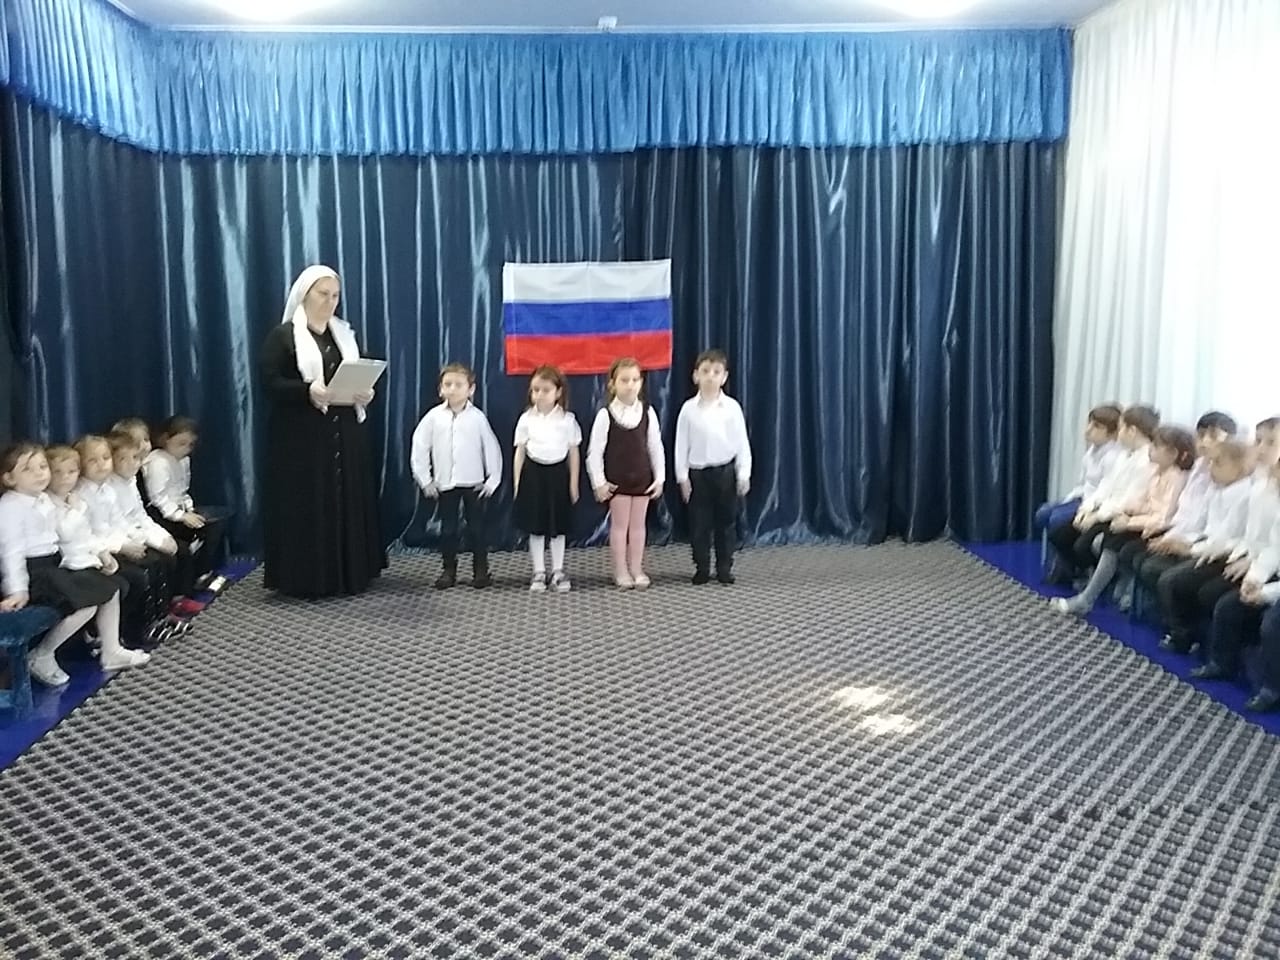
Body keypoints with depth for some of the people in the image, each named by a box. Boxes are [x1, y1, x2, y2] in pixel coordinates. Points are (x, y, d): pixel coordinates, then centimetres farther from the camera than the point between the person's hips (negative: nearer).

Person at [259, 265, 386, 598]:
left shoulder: (344, 334, 15)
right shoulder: (283, 336, -3)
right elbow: (269, 381, -11)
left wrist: (366, 393, -4)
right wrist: (307, 391, -27)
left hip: (345, 436, 6)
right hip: (301, 437, -6)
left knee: (347, 501, 7)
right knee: (306, 505, -5)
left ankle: (349, 573, 14)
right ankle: (306, 578, 2)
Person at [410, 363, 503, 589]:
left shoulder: (477, 417, -7)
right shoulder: (434, 416, -4)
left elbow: (491, 448, -1)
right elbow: (419, 447, 2)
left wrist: (493, 480, -2)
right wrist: (424, 480, 2)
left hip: (474, 484, -1)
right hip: (445, 484, 2)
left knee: (477, 528, 6)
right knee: (447, 529, 10)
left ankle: (481, 570, 17)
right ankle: (449, 571, 21)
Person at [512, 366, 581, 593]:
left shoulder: (567, 419, -4)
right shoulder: (526, 419, -2)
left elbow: (574, 453, 2)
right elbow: (520, 452, 2)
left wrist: (574, 483, 1)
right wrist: (517, 482, 0)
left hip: (558, 473, 0)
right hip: (533, 473, 0)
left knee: (558, 527, 8)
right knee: (536, 527, 6)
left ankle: (558, 572, 19)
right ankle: (539, 573, 17)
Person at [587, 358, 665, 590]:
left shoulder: (647, 412, -3)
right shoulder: (605, 414, -11)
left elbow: (656, 447, 3)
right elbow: (595, 451, -8)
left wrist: (659, 477, 1)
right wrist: (599, 481, -10)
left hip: (642, 476, 3)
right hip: (616, 478, -3)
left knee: (638, 523, 10)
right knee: (619, 523, 5)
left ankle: (637, 570, 20)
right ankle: (621, 571, 15)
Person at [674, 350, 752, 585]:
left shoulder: (732, 407, -4)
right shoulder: (688, 409, -3)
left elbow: (742, 443, -1)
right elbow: (681, 444, 0)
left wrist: (744, 474, -4)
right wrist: (682, 477, -2)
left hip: (725, 471, 0)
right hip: (698, 473, 0)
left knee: (725, 522, 8)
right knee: (699, 523, 5)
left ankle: (724, 568, 20)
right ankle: (701, 568, 18)